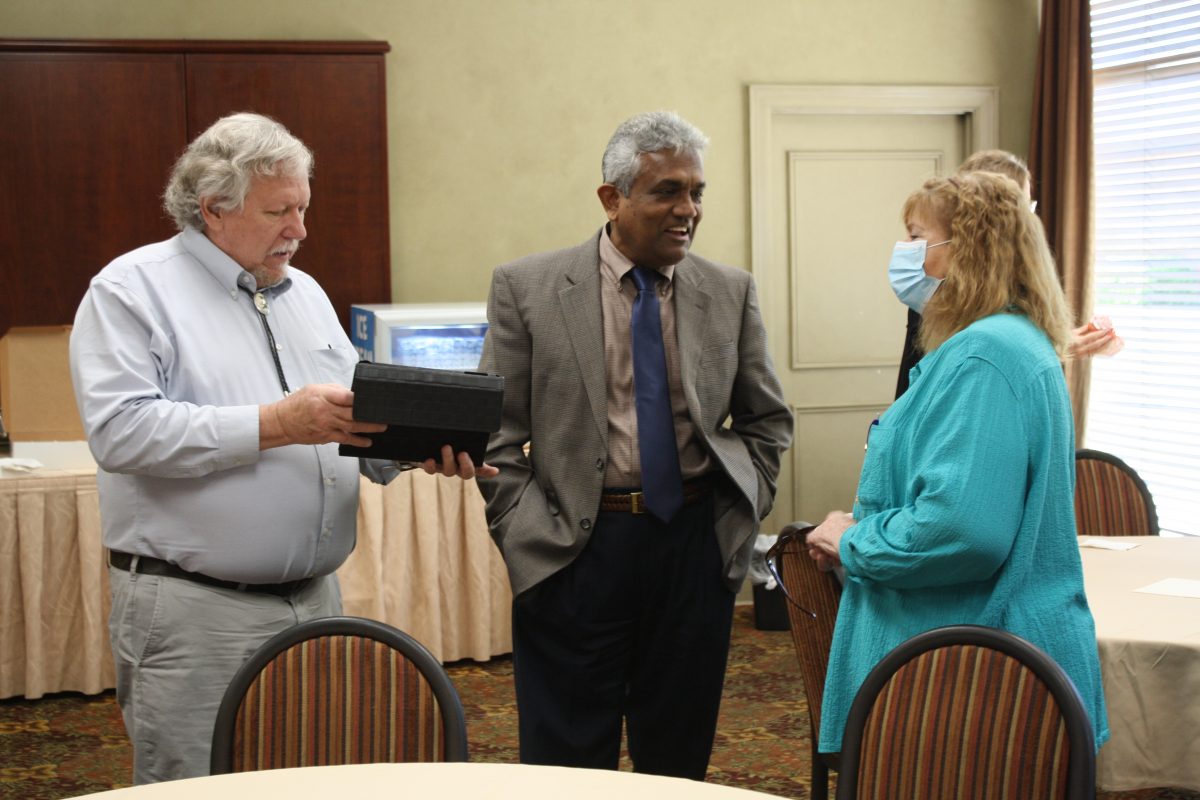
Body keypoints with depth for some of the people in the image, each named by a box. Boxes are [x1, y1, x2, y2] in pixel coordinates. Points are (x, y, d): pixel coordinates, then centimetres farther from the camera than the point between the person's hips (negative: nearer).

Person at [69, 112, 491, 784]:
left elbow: (355, 423, 15)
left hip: (316, 600, 7)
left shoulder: (305, 293, 16)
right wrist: (274, 425, -23)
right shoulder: (130, 290, -5)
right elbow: (121, 428, -19)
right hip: (193, 608, -6)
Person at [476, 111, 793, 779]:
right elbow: (496, 435, -2)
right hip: (575, 549, -2)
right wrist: (532, 540, -9)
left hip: (695, 547, 3)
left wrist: (739, 514, 3)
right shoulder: (527, 289, -2)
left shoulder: (731, 292, 5)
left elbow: (768, 421, 15)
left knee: (680, 760, 12)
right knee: (568, 767, 5)